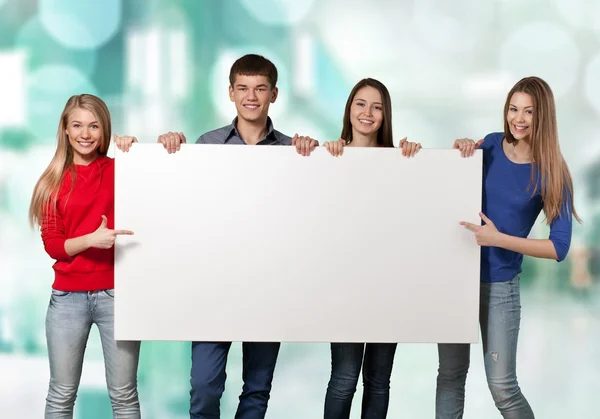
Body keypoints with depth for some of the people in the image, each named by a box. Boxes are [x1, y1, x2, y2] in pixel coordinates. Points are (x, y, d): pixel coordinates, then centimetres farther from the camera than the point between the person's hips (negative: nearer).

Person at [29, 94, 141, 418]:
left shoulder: (122, 170, 2)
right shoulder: (53, 182, 4)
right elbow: (52, 245, -1)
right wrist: (91, 239, -18)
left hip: (117, 293, -1)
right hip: (68, 297, 1)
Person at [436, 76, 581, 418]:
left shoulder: (551, 174, -10)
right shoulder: (490, 145, -1)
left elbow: (559, 247, -14)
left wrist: (499, 238, -24)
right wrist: (461, 152, -6)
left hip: (499, 286, -3)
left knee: (502, 387, 1)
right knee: (451, 374, 11)